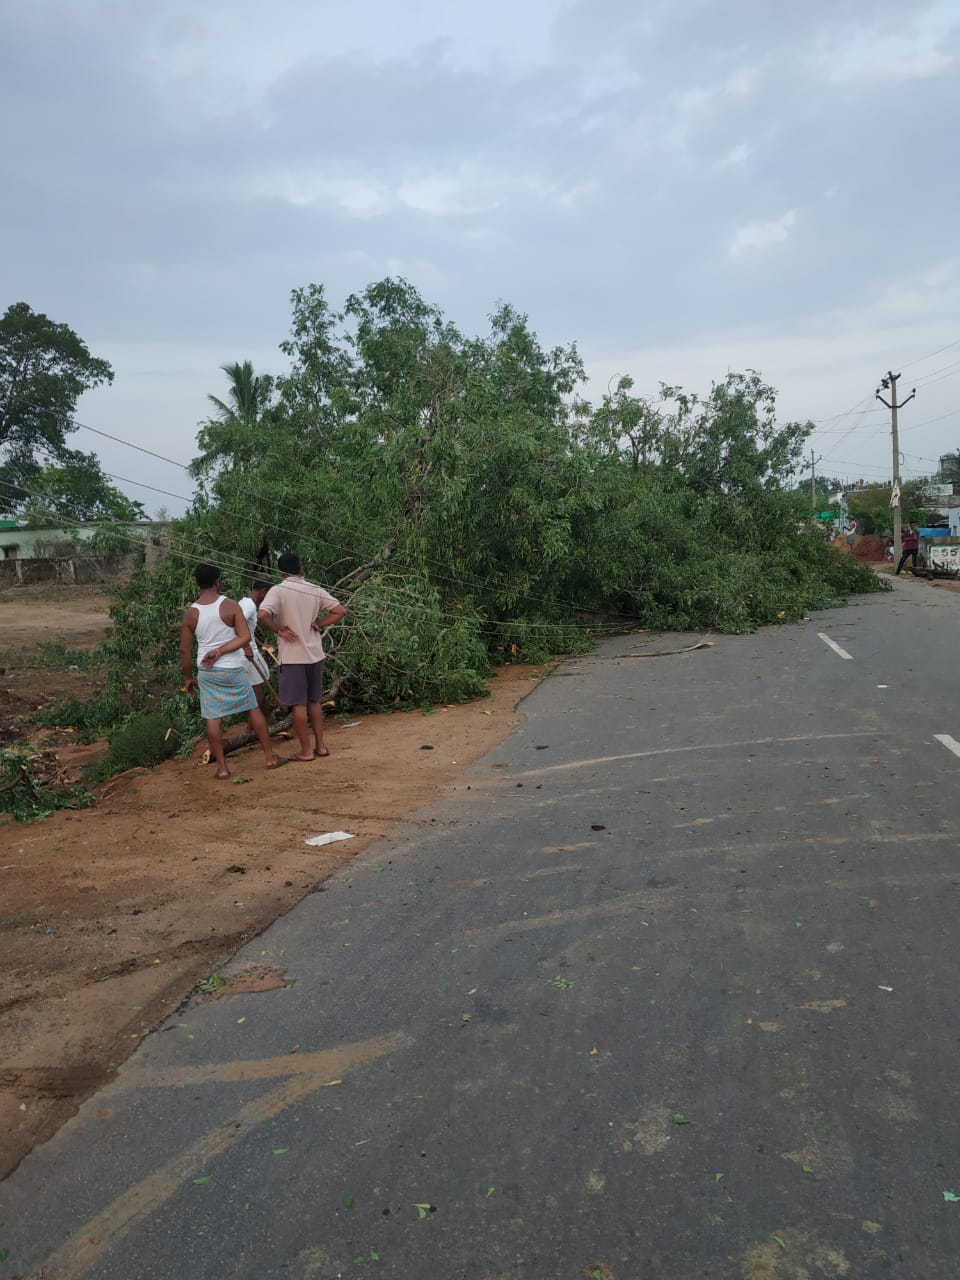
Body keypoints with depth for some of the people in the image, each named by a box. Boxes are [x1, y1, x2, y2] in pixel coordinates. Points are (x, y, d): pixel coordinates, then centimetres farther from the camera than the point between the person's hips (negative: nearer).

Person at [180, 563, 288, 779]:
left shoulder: (190, 614, -3)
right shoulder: (230, 606, -9)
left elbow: (185, 651, 0)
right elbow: (245, 636, -17)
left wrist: (188, 677, 11)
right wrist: (221, 651, -13)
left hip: (206, 671, 2)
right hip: (232, 669, -1)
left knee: (213, 718, 7)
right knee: (253, 709, 12)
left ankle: (222, 767, 9)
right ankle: (271, 757, 17)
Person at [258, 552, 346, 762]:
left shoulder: (278, 590, -10)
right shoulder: (315, 590, 3)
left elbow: (263, 615, -25)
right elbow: (340, 611, 2)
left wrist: (278, 629, -10)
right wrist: (319, 624, 2)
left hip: (292, 656, -5)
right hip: (315, 653, 5)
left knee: (298, 704, 3)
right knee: (314, 701, 18)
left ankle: (306, 751, 9)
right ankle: (320, 745, 21)